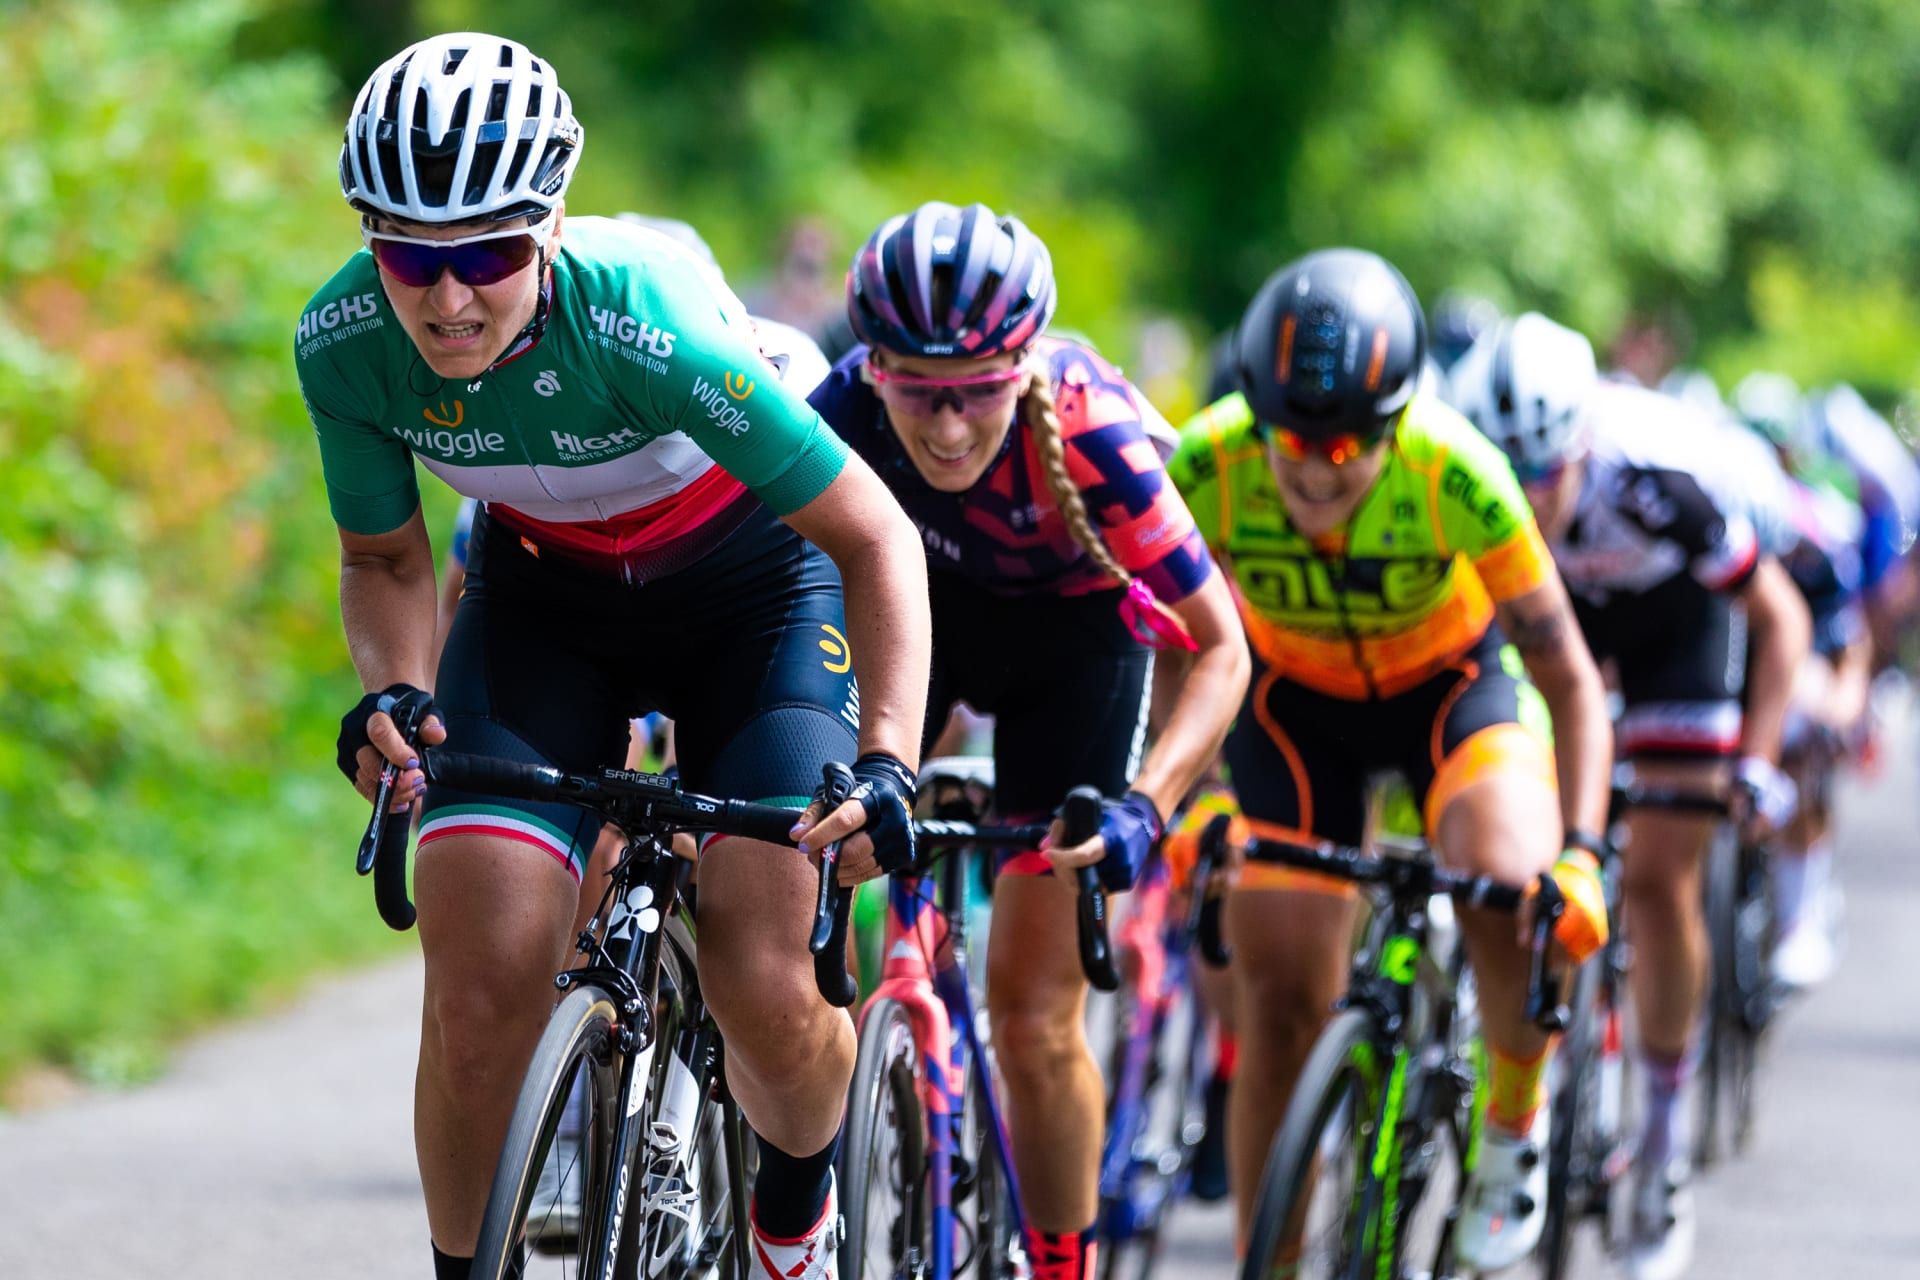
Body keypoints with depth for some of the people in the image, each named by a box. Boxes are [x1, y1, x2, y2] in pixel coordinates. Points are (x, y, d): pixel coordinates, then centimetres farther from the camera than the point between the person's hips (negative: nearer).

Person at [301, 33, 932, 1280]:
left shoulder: (649, 324, -37)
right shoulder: (344, 344, -25)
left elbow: (879, 539, -29)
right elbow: (387, 558, -5)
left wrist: (887, 760, -41)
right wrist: (390, 691, -26)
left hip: (747, 581, -3)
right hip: (544, 593, 3)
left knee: (762, 991, -14)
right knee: (479, 987, -16)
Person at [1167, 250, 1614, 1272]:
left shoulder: (1454, 473, -34)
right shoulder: (1207, 465, -30)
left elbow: (1567, 673, -29)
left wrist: (1580, 852, -40)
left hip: (1452, 679, -2)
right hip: (1294, 697, 2)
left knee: (1510, 892, -29)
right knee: (1280, 1005, -5)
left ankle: (1515, 1120, -1)